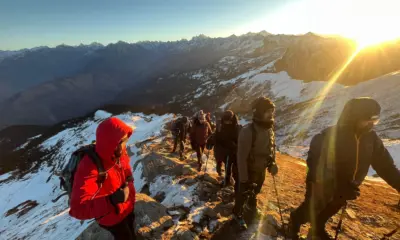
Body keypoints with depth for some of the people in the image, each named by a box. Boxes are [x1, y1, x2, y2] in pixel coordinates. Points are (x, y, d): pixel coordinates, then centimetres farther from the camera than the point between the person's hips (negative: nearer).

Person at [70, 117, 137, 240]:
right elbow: (78, 208, -42)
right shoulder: (89, 168, -39)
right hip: (112, 217, -6)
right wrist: (111, 201, -54)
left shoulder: (118, 154, -18)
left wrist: (128, 177, -13)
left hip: (127, 207, 6)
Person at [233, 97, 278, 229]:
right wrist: (243, 178, -24)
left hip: (262, 169, 7)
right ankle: (238, 214, 39)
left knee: (256, 191, 30)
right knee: (243, 193, 14)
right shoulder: (248, 131, -32)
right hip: (249, 170, -7)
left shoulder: (269, 129, -8)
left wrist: (272, 164, 1)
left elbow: (272, 148, 10)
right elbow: (241, 157, -28)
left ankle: (252, 204, 59)